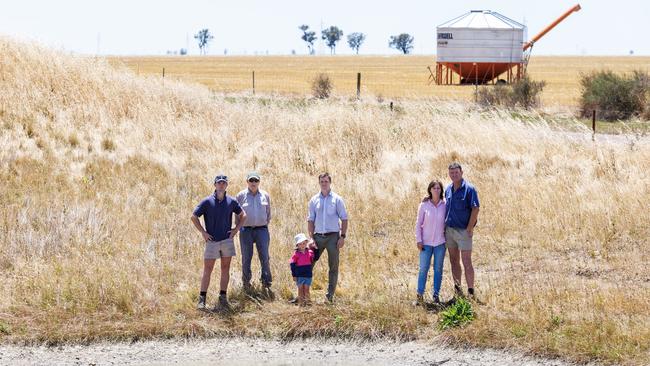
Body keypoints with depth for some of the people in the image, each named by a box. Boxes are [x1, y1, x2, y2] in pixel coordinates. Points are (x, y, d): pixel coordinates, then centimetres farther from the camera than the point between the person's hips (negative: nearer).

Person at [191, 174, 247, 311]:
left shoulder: (231, 201, 3)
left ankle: (223, 299, 12)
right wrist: (203, 232, -5)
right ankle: (202, 300, 2)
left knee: (225, 270, 6)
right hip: (212, 241, -3)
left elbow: (243, 215, 17)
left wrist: (236, 229, 6)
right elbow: (194, 217, -1)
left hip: (227, 240, 3)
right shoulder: (207, 201, -5)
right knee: (207, 270, -1)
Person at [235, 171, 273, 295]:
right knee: (246, 258, 2)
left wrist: (266, 223, 10)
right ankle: (246, 283, 13)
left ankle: (266, 284, -2)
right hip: (246, 230, -1)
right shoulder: (241, 196, 3)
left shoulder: (265, 195, 8)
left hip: (262, 229, 1)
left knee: (265, 258, -5)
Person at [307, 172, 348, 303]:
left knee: (333, 267, 1)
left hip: (333, 236, -2)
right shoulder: (314, 200, 8)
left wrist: (342, 237, -7)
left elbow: (344, 219, 2)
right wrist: (311, 238, 0)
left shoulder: (337, 199, 2)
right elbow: (310, 220, 9)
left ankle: (330, 295, 7)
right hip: (318, 236, 2)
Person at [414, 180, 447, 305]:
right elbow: (418, 224, 0)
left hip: (440, 243, 1)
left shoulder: (444, 206, -1)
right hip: (426, 243, -1)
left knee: (438, 269, 7)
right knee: (423, 269, -1)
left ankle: (436, 295, 15)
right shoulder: (424, 206, -3)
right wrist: (418, 240, -5)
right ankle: (420, 295, 5)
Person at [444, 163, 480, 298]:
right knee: (454, 261, 11)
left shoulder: (469, 189, -11)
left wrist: (469, 229, -15)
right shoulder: (448, 189, 9)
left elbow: (475, 209, -13)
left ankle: (471, 292, 0)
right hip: (449, 230, 7)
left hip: (463, 231, -7)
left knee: (467, 263, -5)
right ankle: (457, 289, 19)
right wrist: (445, 226, 10)